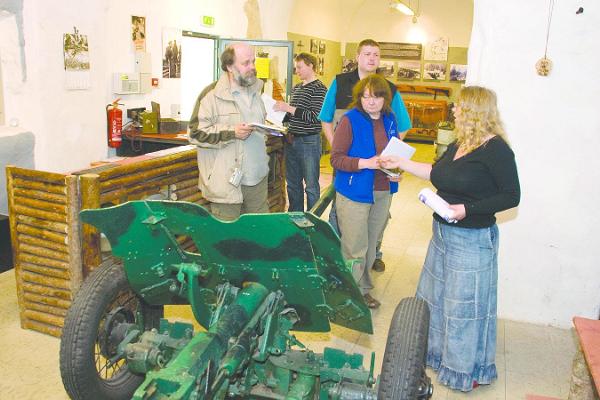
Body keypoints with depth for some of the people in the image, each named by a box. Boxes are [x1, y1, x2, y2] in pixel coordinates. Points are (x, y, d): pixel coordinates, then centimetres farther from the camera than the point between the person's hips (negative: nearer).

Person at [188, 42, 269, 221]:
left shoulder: (255, 91, 16)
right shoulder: (212, 94, -9)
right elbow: (196, 132, -13)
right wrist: (231, 132, -19)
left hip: (258, 179, 7)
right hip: (227, 180, -6)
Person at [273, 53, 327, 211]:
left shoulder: (319, 88, -9)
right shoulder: (296, 88, 14)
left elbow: (314, 116, -18)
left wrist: (289, 108, -18)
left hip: (309, 142, -8)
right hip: (292, 140, 8)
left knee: (311, 185, 2)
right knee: (292, 183, 15)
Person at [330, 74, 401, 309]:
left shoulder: (390, 120, 6)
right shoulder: (350, 120, -11)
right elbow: (336, 158, -15)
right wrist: (365, 163, -28)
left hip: (383, 193, 6)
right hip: (354, 193, -6)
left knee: (371, 245, 17)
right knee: (355, 248, 1)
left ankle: (363, 288, 33)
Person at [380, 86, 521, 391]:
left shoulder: (496, 149, -17)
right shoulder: (459, 144, 8)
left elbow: (511, 196, -16)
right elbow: (436, 173, 19)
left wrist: (467, 209, -24)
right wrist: (402, 164, 18)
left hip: (472, 239, -9)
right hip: (443, 233, 9)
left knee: (466, 304, 4)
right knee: (436, 295, 20)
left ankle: (469, 368, 24)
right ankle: (436, 351, 41)